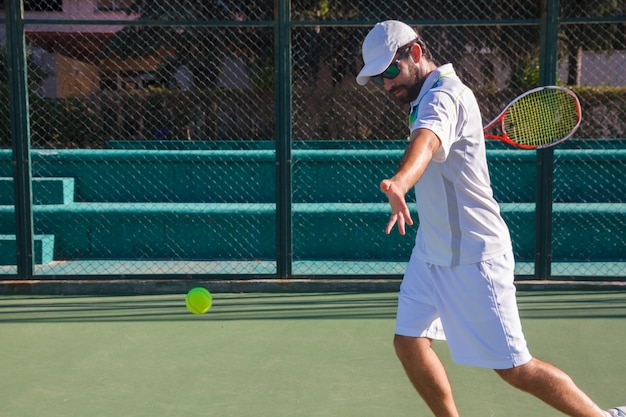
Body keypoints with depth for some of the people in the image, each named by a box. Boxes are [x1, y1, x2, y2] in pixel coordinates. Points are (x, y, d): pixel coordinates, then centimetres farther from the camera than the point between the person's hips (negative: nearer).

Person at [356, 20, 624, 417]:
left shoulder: (445, 95, -21)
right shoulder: (425, 96, 9)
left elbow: (425, 144, -47)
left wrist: (399, 183, -62)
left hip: (472, 257, -9)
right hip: (431, 251, 9)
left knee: (515, 368, -3)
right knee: (409, 343, 5)